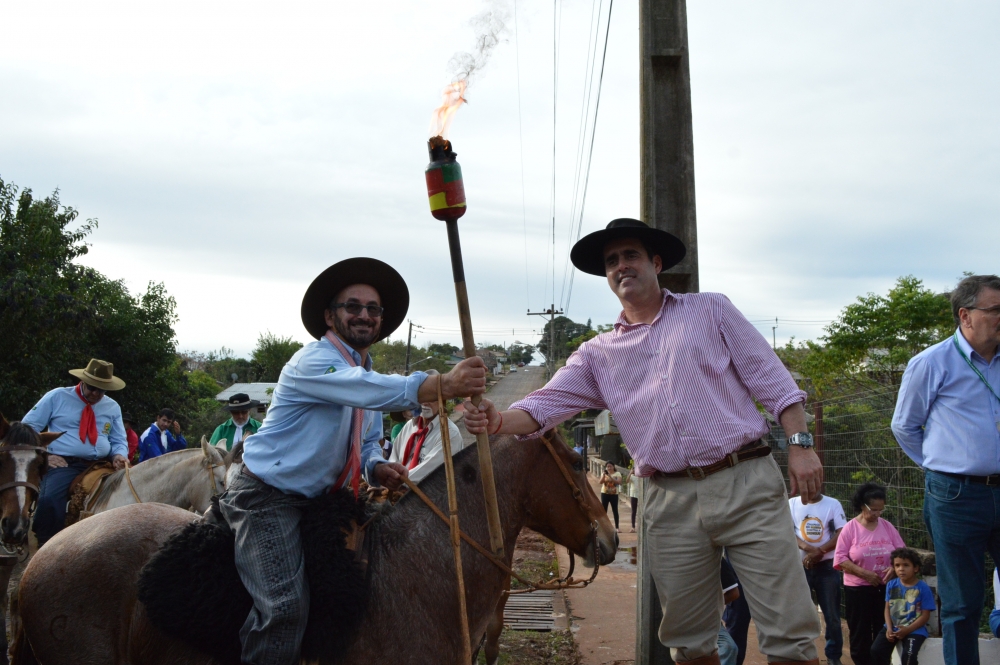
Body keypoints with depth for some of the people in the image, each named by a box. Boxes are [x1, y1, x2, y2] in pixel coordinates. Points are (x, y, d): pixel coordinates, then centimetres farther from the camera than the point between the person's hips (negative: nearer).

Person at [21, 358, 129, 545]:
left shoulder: (113, 407, 14)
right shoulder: (57, 397, 4)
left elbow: (119, 441, 18)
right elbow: (28, 427, 7)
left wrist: (120, 456, -7)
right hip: (63, 464, -4)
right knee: (49, 500, -34)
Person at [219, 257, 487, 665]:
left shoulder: (368, 374, 14)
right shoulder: (313, 361, -17)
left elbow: (366, 446, 19)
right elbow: (369, 389, -37)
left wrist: (378, 469, -7)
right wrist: (444, 385, -51)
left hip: (319, 500, 10)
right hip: (267, 497, -9)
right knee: (287, 606, -25)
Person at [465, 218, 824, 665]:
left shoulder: (710, 310, 10)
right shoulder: (598, 354, 15)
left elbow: (772, 380, 6)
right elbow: (547, 405, 3)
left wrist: (799, 443, -6)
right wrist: (498, 421, -17)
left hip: (746, 482, -2)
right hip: (671, 502, 3)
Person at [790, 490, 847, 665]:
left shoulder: (833, 504, 0)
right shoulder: (792, 503, 4)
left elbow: (841, 534, -7)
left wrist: (819, 552, -18)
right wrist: (807, 548, -20)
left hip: (827, 566, -1)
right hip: (799, 566, 1)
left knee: (832, 614, 5)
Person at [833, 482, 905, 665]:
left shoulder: (887, 527, 4)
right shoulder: (850, 528, -5)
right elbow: (840, 559, -10)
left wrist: (894, 567, -15)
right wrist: (864, 573, -19)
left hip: (885, 587, 3)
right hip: (857, 588, -3)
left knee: (883, 631, 7)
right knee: (860, 631, 3)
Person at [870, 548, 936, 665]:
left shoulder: (923, 588, -8)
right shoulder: (891, 585, 5)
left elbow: (925, 615, -8)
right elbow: (887, 608, 7)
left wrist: (907, 630, -17)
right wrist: (889, 628, -9)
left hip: (914, 629, -4)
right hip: (893, 627, 4)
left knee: (908, 655, -28)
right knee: (876, 650, -15)